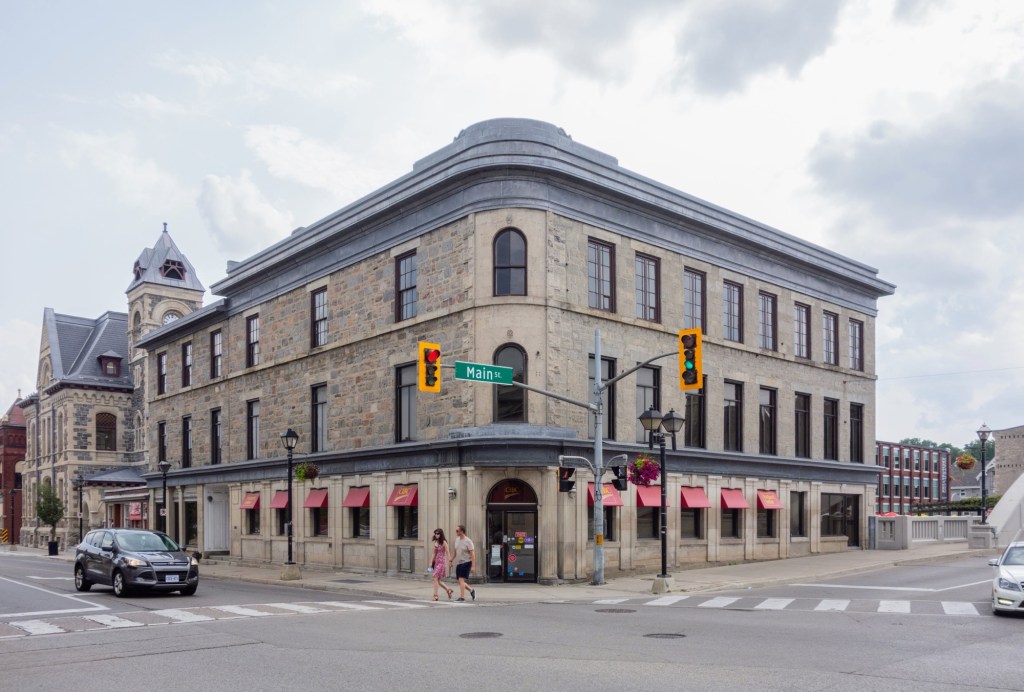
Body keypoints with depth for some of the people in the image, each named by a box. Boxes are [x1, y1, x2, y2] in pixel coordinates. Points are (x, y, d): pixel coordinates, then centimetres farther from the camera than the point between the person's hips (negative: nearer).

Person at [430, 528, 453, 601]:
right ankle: (448, 590, 24)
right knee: (438, 580, 8)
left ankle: (435, 595, -9)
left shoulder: (444, 542, -9)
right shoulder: (435, 542, 10)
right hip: (436, 561, 7)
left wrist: (449, 563, -16)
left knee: (435, 578, -13)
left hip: (442, 562, -7)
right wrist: (431, 562, 12)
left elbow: (447, 553, -11)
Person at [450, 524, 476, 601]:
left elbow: (472, 554, -15)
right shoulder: (457, 540, 9)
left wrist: (473, 566, -19)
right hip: (459, 563, 8)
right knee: (460, 581, 9)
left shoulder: (468, 541, -13)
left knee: (461, 579, -13)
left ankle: (462, 597, -6)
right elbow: (454, 552, 20)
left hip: (466, 563, -7)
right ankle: (471, 591, 28)